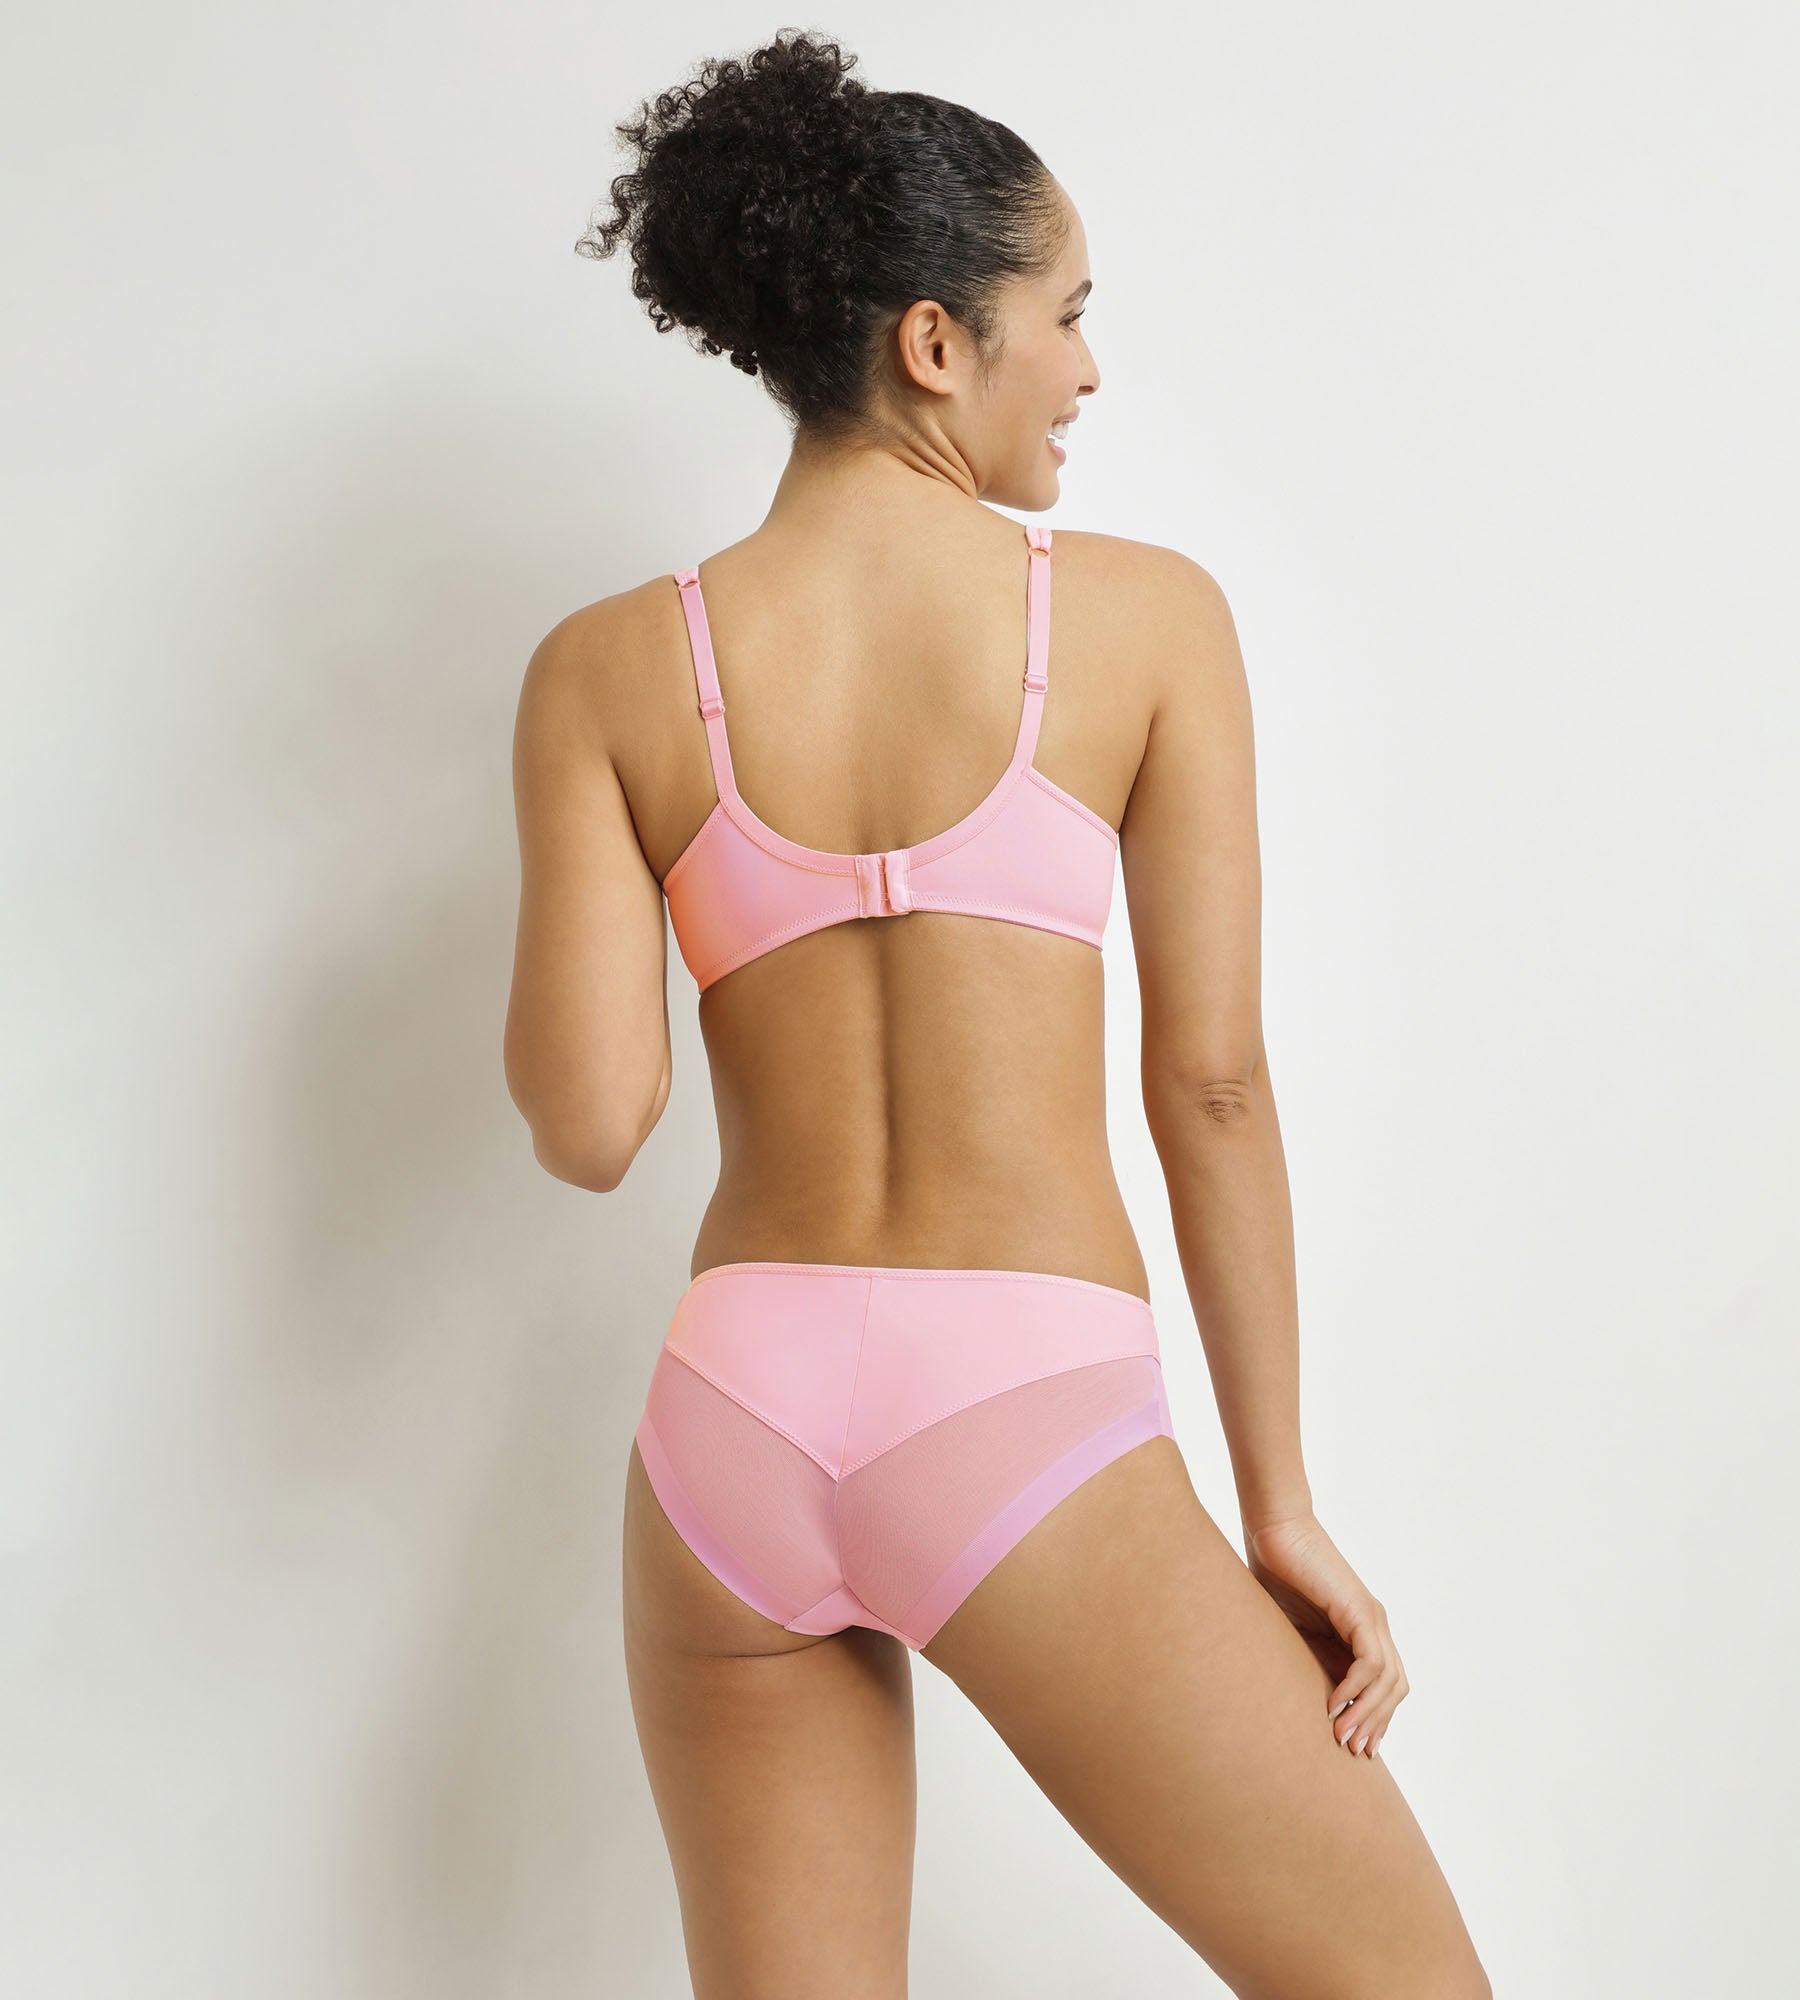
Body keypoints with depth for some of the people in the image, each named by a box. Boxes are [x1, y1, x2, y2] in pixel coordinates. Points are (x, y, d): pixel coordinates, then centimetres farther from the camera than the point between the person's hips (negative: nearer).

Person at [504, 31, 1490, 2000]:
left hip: (729, 1423, 3)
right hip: (1029, 1428, -3)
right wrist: (1281, 1506, 5)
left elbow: (588, 1125, -4)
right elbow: (1212, 1083, -1)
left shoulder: (607, 672, 2)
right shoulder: (1145, 615, -1)